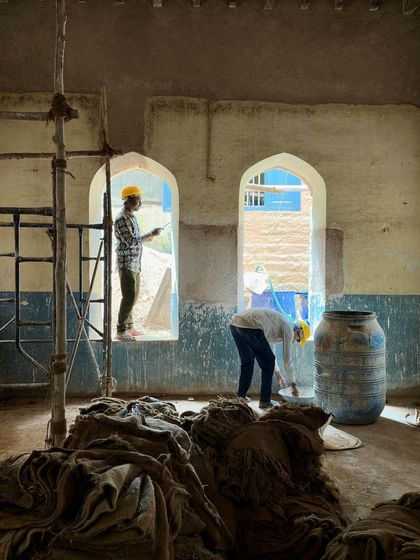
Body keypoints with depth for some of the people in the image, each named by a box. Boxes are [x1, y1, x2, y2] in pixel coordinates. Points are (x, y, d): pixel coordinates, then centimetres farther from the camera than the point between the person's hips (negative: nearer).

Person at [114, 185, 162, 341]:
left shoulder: (131, 216, 16)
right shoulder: (122, 218, -14)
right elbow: (130, 241, -23)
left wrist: (147, 237, 12)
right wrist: (151, 233, -22)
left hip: (134, 264, 10)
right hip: (126, 264, -10)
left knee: (133, 296, 14)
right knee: (129, 297, -10)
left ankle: (129, 327, 23)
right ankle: (121, 331, -5)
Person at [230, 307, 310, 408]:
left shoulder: (278, 323, 34)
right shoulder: (288, 328, 10)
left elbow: (270, 350, 44)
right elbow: (287, 360, 11)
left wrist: (279, 375, 50)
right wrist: (293, 385, 23)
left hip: (234, 323, 9)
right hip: (249, 327, -9)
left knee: (247, 362, 25)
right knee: (268, 363, 8)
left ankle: (241, 396, 32)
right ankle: (265, 401, 14)